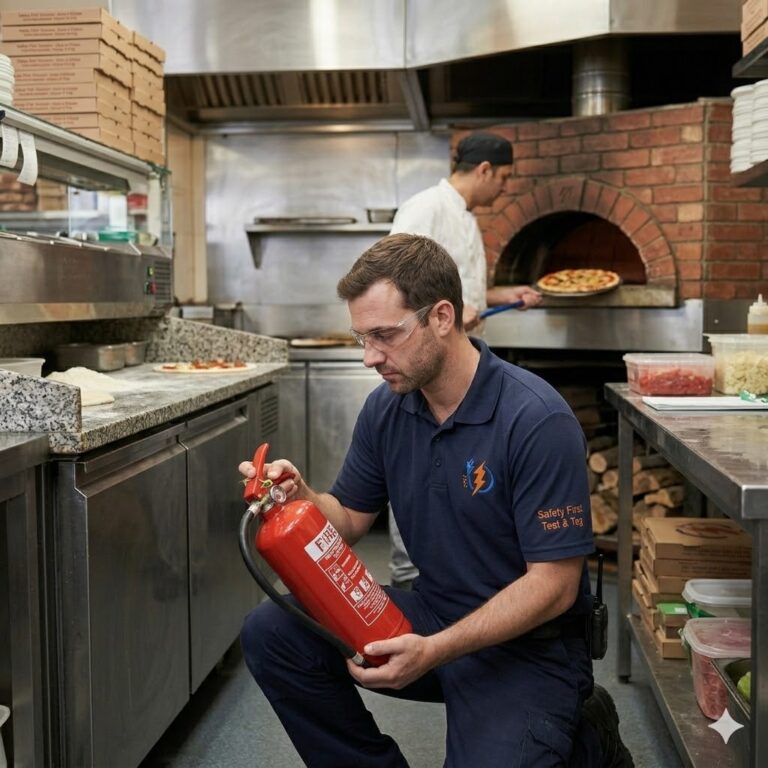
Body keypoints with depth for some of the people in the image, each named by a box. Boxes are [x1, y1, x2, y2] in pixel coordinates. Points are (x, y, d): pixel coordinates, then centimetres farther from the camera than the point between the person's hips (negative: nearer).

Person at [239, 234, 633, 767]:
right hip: (432, 614, 6)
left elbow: (553, 584, -20)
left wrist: (434, 650, -28)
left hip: (528, 643, -5)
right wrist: (301, 496, -16)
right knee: (272, 634, -11)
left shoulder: (537, 421, -22)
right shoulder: (385, 408, -3)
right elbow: (350, 518, 7)